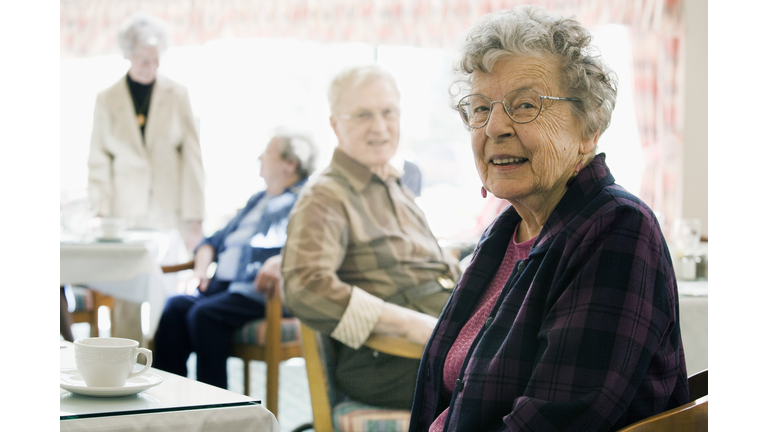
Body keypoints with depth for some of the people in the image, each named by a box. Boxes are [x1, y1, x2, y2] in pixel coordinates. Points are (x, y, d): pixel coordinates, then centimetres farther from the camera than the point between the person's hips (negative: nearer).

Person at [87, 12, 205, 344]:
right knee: (126, 298, -2)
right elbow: (99, 162, 8)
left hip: (170, 215, 0)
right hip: (126, 215, 0)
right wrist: (103, 214, 0)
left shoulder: (176, 95, 6)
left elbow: (192, 156, 4)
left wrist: (194, 216, -1)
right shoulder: (107, 100, 7)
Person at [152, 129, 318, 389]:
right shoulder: (258, 200, 30)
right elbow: (217, 239, 32)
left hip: (262, 290, -8)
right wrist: (201, 267, 11)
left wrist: (281, 261, -35)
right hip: (222, 285, 8)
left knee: (205, 314, -31)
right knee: (175, 307, -20)